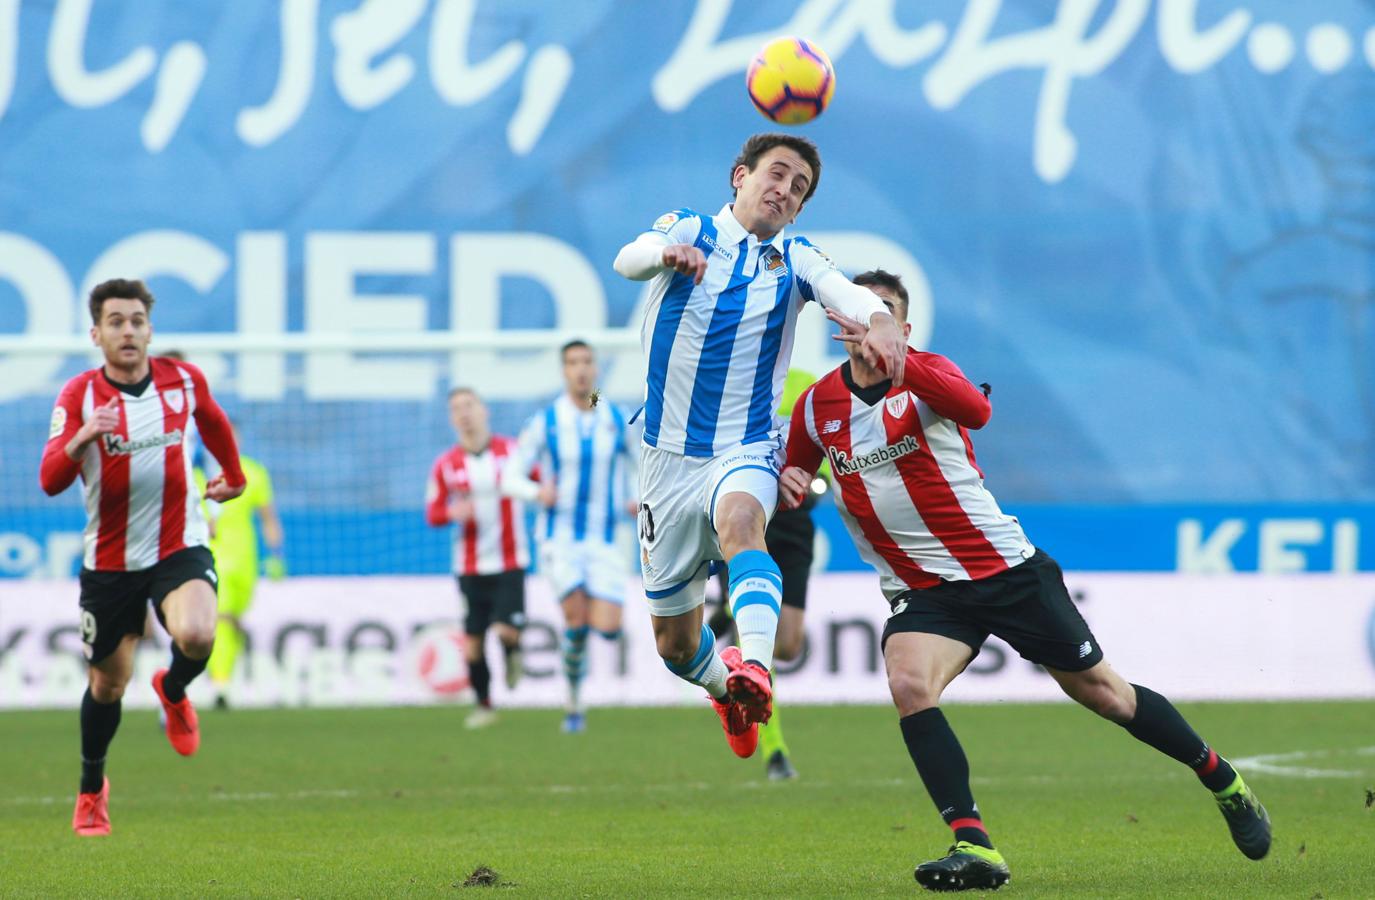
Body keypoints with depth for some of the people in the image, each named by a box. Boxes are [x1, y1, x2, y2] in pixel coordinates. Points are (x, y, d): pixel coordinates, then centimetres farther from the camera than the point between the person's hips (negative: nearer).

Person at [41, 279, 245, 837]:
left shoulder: (184, 381, -3)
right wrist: (80, 438, -40)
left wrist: (233, 476, 33)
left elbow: (214, 423, 21)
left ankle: (173, 690, 8)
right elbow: (50, 481, -22)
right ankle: (92, 788, 36)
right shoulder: (79, 395, -11)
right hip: (109, 560, 0)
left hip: (179, 549, 0)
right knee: (108, 683, 9)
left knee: (196, 637, -29)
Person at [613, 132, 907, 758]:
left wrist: (878, 319, -43)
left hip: (746, 450, -1)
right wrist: (667, 253, -46)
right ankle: (723, 688, 43)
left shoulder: (795, 260, 4)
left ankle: (753, 670, -58)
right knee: (674, 643, 8)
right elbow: (628, 259, -21)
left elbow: (843, 291, -18)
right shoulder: (687, 230, 2)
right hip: (669, 454, 1)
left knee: (738, 518, -38)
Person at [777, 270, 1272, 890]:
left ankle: (1223, 780, 29)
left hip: (1006, 568, -3)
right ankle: (973, 845, -29)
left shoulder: (926, 374, -10)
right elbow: (794, 469, 20)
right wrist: (789, 481, -6)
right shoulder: (817, 405, 2)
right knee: (908, 683, -28)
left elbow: (976, 409, -34)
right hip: (923, 593, 3)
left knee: (1103, 693, 6)